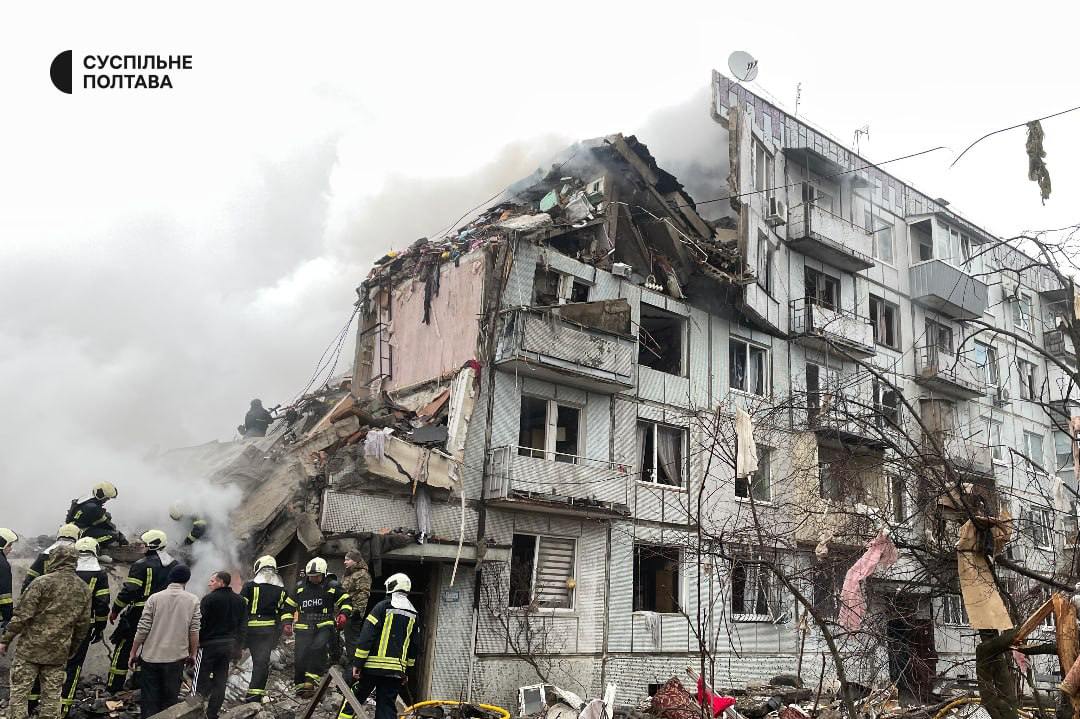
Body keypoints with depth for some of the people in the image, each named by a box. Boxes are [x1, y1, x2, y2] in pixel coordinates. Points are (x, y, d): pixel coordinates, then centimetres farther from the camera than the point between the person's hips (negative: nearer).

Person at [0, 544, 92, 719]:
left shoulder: (42, 582, -10)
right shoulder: (84, 589, 6)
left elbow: (22, 615, -12)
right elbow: (83, 624, 10)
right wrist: (72, 649, 21)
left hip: (31, 647, -4)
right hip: (59, 652, 4)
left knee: (19, 691, 4)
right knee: (51, 694, 11)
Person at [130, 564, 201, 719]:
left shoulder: (155, 598, -5)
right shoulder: (193, 600, -4)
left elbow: (143, 629, -6)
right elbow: (194, 631, -5)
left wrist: (133, 653, 5)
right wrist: (192, 653, 8)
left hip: (151, 656, 0)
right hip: (176, 657, 0)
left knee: (149, 700, 10)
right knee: (170, 700, 11)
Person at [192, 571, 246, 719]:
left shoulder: (209, 599, -12)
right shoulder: (239, 600, 9)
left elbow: (200, 624, -15)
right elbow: (243, 625, 12)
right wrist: (238, 647, 17)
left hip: (208, 645, -6)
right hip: (228, 645, 6)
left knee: (200, 681, 0)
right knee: (220, 682, 11)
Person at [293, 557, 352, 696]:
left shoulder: (332, 586, 3)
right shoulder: (300, 587, 12)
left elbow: (345, 601, 10)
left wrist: (343, 614, -6)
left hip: (325, 626, -3)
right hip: (304, 627, 3)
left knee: (318, 648, -29)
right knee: (300, 657, -4)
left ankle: (311, 679, -23)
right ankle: (301, 684, 14)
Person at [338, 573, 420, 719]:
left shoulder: (383, 607, -5)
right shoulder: (414, 615, 12)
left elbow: (366, 636, -10)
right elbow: (414, 646, 15)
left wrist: (357, 663, -8)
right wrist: (407, 672, 21)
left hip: (373, 667, -4)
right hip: (396, 671, 4)